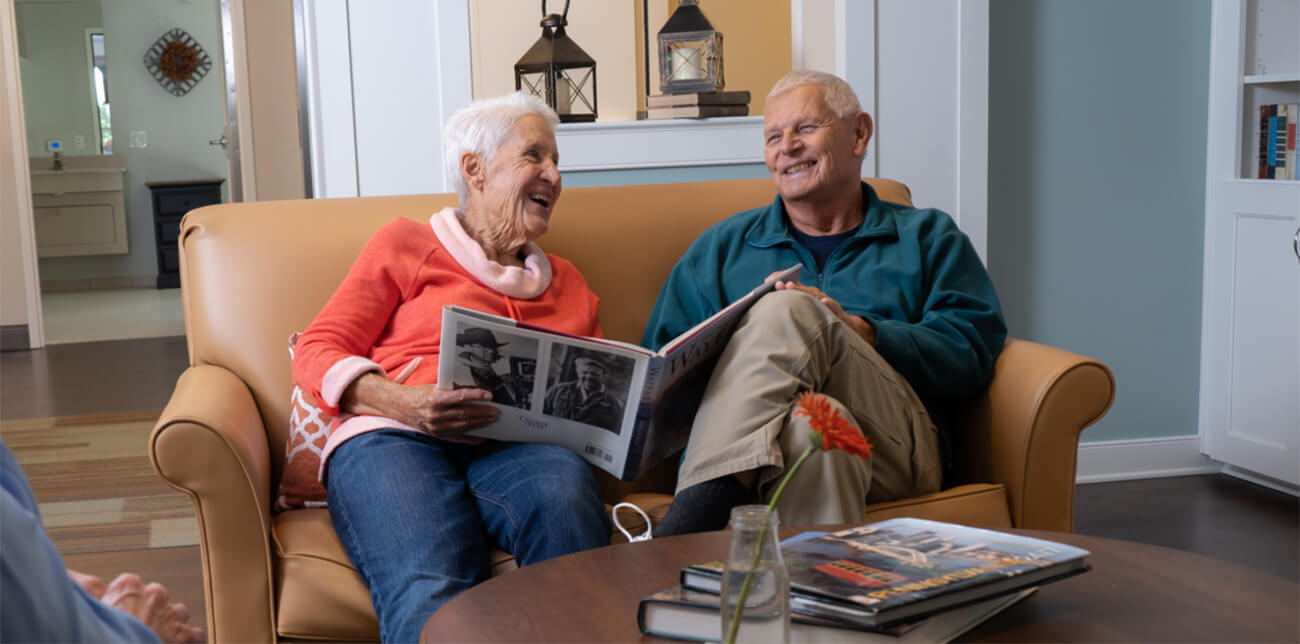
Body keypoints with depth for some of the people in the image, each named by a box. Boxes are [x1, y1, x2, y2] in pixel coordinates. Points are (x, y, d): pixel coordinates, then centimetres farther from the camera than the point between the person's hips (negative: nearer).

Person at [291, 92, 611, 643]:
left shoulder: (566, 282, 32)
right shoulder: (406, 245, 20)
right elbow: (318, 352, 11)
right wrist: (403, 402, -10)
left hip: (516, 447, 3)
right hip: (395, 438, -3)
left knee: (566, 497, -37)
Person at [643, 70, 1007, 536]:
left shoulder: (926, 237, 24)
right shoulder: (723, 245, 29)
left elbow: (974, 351, 6)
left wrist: (857, 331, -10)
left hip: (894, 445, 0)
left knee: (788, 311, -30)